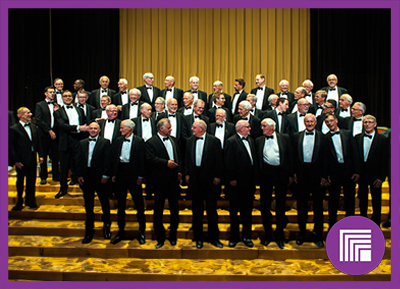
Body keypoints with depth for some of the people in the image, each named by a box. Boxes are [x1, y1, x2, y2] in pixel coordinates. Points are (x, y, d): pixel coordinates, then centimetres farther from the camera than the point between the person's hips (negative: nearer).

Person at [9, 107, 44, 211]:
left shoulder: (34, 127, 9)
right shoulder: (14, 129, -8)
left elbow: (38, 142, 12)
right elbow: (11, 146, -9)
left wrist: (40, 155, 5)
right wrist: (16, 160, -12)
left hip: (32, 159, 5)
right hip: (21, 159, -4)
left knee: (31, 180, 11)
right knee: (20, 181, 9)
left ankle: (30, 201, 25)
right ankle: (19, 203, 24)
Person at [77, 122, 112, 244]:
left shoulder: (105, 142, -2)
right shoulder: (82, 143, 11)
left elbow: (107, 160, -6)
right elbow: (80, 160, 10)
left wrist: (105, 175, -12)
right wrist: (79, 175, 2)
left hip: (100, 177, -4)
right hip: (86, 177, 4)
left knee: (104, 203, 8)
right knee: (88, 205, 11)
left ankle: (107, 225, 28)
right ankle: (89, 232, 21)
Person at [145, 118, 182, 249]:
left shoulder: (173, 140, 14)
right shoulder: (151, 142, -6)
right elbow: (150, 158, -19)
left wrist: (179, 171, 6)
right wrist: (166, 163, -24)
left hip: (173, 179, 5)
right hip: (160, 180, -5)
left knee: (175, 209, 9)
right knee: (158, 210, 5)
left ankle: (173, 236, 25)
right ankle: (160, 238, 19)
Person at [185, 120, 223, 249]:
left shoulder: (214, 141, -4)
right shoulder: (190, 141, 8)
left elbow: (218, 160, -5)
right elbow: (187, 158, 11)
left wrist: (217, 176, -8)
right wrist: (187, 174, 4)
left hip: (209, 178, -3)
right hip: (195, 179, 4)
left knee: (211, 209, 4)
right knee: (197, 209, 11)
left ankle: (214, 238, 17)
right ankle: (198, 238, 22)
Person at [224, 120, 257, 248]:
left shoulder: (250, 140, 12)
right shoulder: (231, 141, -9)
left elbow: (254, 159, 14)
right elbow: (228, 162, -13)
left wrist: (254, 177, 9)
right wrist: (232, 179, -16)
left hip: (249, 181, 6)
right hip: (237, 182, -6)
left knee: (247, 210, 13)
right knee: (234, 210, 7)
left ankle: (246, 236, 26)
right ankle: (234, 237, 19)